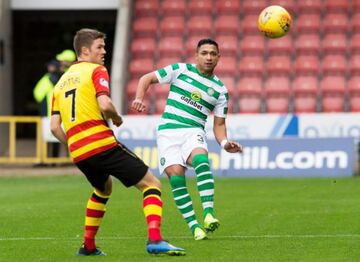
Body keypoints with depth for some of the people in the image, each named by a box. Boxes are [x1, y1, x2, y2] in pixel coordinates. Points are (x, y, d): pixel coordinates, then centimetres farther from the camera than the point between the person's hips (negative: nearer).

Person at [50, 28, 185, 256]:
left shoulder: (62, 81, 21)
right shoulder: (96, 71, 1)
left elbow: (55, 127, 14)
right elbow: (105, 105, -17)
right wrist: (117, 118, 3)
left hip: (78, 152, 7)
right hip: (102, 143, -7)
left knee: (103, 189, 35)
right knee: (151, 184, -2)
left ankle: (88, 246, 29)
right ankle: (155, 239, -23)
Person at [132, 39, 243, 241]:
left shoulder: (220, 90, 12)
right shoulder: (181, 70, 6)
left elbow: (219, 124, 14)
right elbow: (147, 78, 10)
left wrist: (225, 143, -7)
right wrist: (139, 98, -10)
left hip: (193, 132, 0)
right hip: (168, 131, 0)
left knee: (201, 160, -33)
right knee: (176, 176, -17)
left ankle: (209, 213, -41)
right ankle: (194, 226, -12)